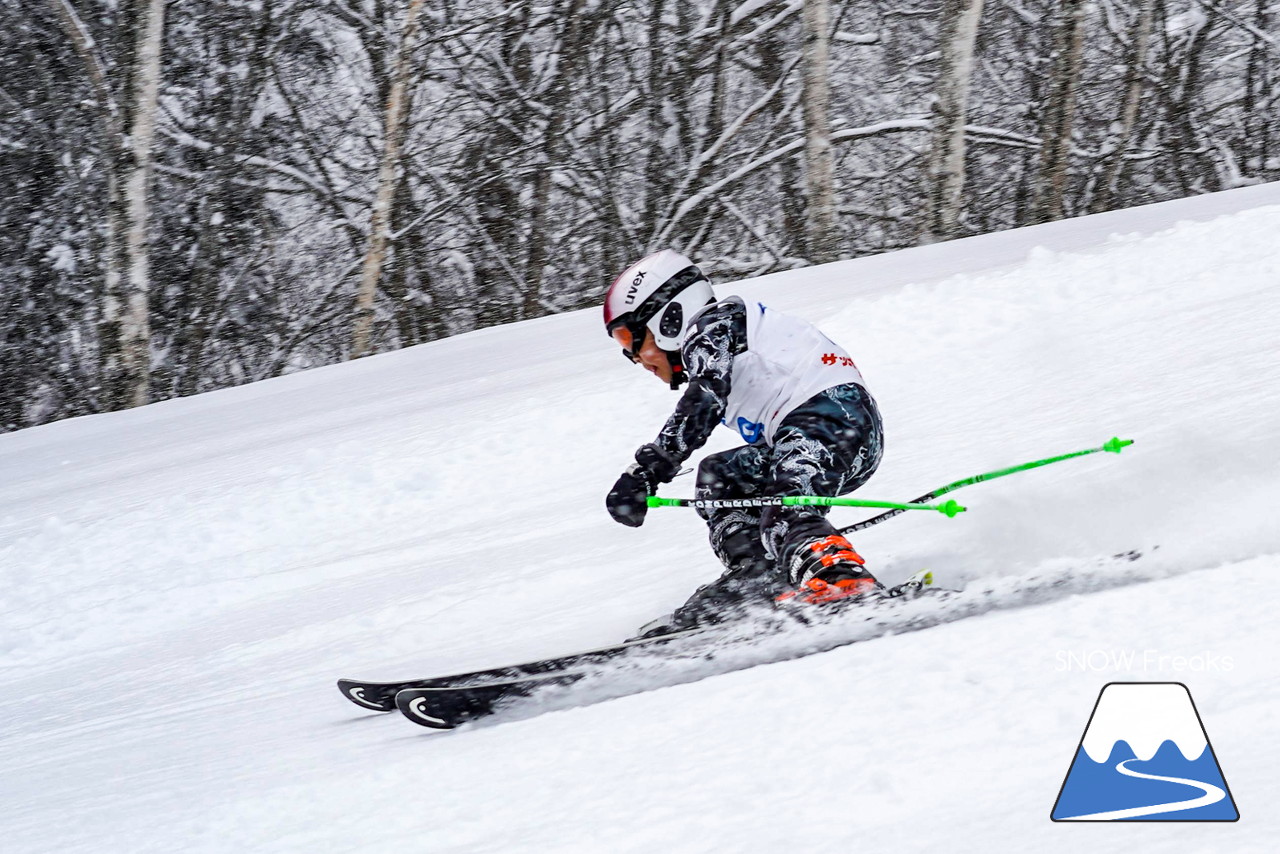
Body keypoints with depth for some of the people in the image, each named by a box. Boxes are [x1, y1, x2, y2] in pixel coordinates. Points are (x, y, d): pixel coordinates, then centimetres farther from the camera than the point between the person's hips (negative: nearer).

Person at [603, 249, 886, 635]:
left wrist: (645, 472, -25)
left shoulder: (712, 327, 2)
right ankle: (757, 576, 3)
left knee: (783, 509, -31)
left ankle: (843, 579, -56)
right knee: (719, 474, 21)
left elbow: (699, 410, -17)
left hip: (833, 413, -11)